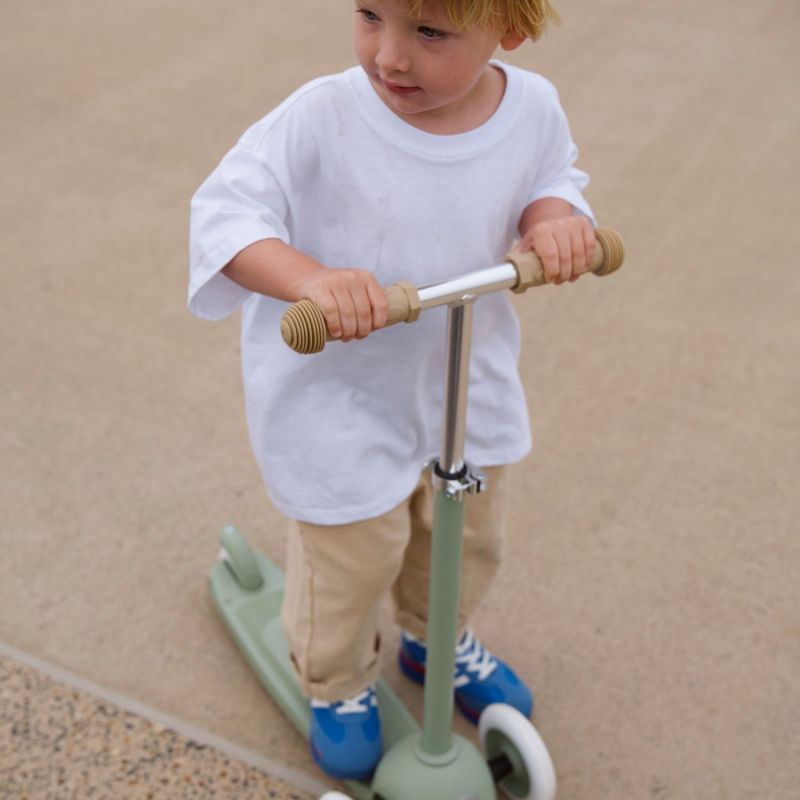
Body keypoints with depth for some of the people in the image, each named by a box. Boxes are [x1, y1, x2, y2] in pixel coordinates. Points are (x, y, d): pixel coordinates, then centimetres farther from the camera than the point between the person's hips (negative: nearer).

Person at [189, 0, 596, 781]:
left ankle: (436, 638, 57)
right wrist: (309, 278, -45)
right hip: (337, 398, -4)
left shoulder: (534, 109, -14)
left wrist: (554, 218, -20)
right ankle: (337, 685, 44)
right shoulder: (321, 118, -27)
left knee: (470, 533, 24)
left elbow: (554, 179, 5)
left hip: (471, 383, 5)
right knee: (352, 554, 11)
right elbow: (225, 209, -25)